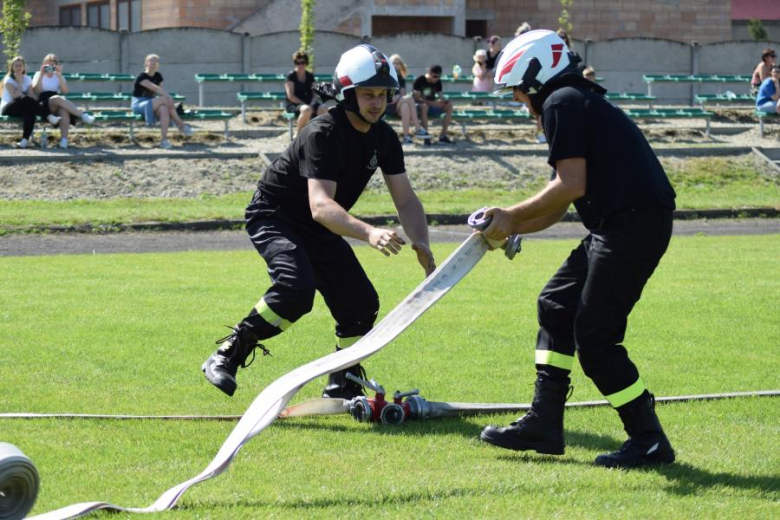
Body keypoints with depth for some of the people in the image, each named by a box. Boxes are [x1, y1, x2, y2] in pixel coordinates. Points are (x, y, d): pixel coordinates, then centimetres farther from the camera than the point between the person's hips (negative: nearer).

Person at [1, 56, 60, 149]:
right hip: (8, 109, -3)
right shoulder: (9, 79, 1)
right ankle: (49, 117, -38)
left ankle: (25, 140, -43)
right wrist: (20, 82, -11)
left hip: (23, 109, 3)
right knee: (25, 99, -35)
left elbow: (32, 96, 1)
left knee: (30, 110, -35)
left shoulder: (27, 79, 14)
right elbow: (15, 96, -15)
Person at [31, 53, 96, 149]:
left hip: (57, 105, 2)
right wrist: (41, 74, -8)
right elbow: (36, 90, -5)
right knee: (58, 99, -35)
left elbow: (65, 91, 1)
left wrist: (59, 76, -7)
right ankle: (82, 116, -39)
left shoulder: (59, 76, 21)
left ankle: (64, 140, -44)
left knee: (64, 111, -36)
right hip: (43, 105, -2)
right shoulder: (39, 75, 14)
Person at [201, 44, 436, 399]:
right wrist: (368, 233, -57)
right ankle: (226, 356, -20)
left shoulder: (384, 138, -5)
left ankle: (342, 385, 19)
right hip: (273, 217, -8)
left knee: (362, 304, 0)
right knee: (297, 289, -32)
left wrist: (421, 243, -24)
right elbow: (320, 205, -42)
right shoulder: (323, 133, -30)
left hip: (319, 231, 8)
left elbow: (406, 199, -5)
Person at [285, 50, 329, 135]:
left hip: (309, 103, 5)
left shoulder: (310, 76, 15)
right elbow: (290, 96, -9)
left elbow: (315, 94, 12)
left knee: (324, 108, -27)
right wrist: (306, 105, -17)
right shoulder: (291, 76, -1)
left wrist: (312, 104, -11)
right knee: (306, 109, -39)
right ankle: (298, 133, -19)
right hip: (293, 105, -5)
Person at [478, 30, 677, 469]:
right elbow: (561, 205, 23)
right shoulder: (579, 102, 23)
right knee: (557, 305, 17)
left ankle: (649, 441, 0)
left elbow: (571, 186, -17)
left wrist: (513, 216, -6)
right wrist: (509, 226, 16)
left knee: (594, 338, -6)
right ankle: (544, 424, 20)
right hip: (620, 224, 11)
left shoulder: (562, 104, -7)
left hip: (633, 224, -11)